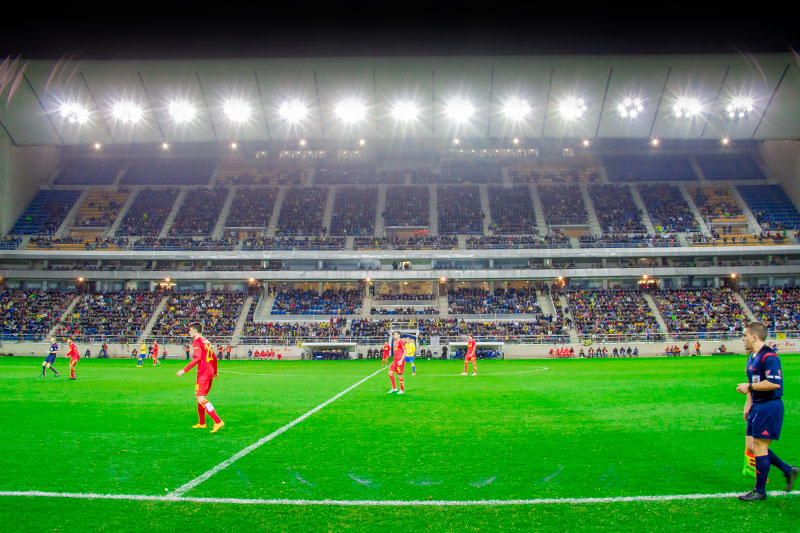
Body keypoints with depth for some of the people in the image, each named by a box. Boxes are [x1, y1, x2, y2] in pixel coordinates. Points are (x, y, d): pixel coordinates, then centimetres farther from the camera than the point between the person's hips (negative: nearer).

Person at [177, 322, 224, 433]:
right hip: (210, 373, 9)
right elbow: (214, 358, 20)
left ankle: (218, 422, -21)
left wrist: (184, 370, -20)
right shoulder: (206, 341, 18)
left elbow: (197, 358, -21)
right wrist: (215, 372, 31)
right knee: (199, 397, 20)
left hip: (203, 374, -9)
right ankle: (202, 423, 28)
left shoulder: (197, 342, -9)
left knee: (201, 399, -12)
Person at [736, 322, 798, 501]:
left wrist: (749, 387, -19)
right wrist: (748, 404, 18)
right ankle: (788, 470, 27)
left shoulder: (769, 356, -17)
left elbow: (774, 383, -27)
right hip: (757, 407, 10)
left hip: (769, 407, -10)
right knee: (751, 447, 11)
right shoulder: (752, 357, 15)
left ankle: (760, 491, 10)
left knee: (759, 447, -3)